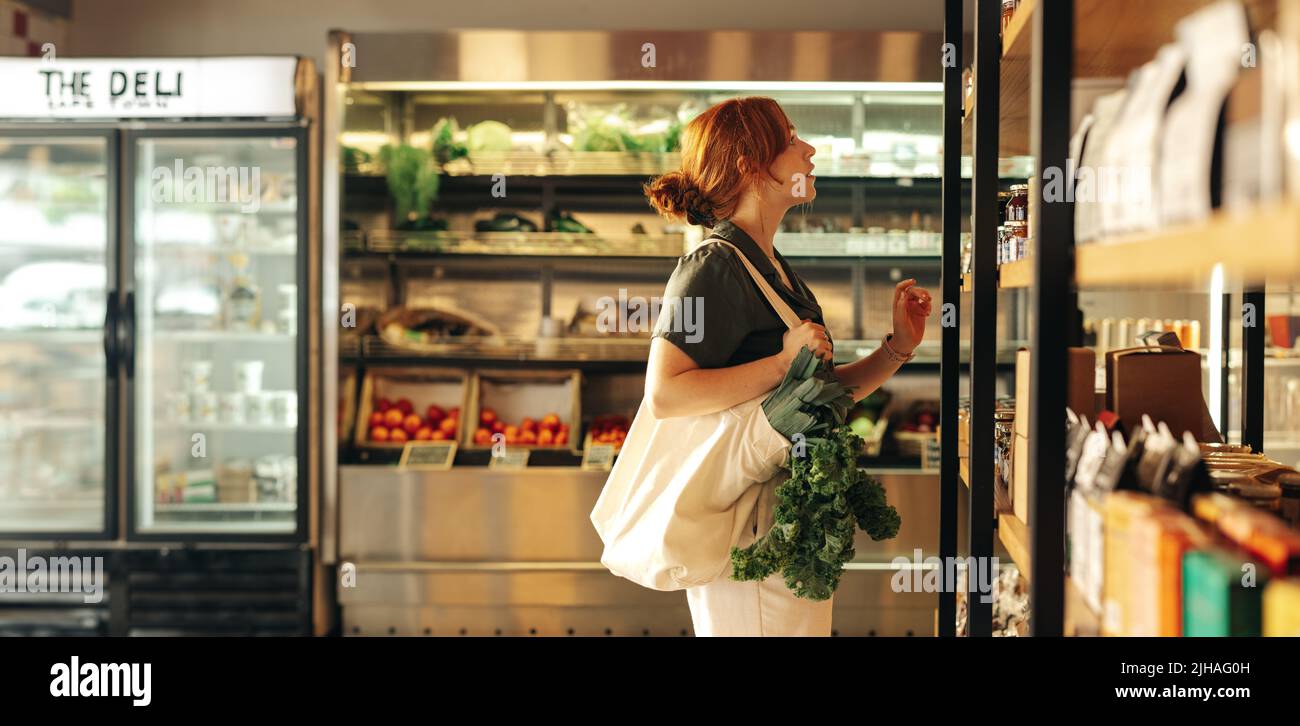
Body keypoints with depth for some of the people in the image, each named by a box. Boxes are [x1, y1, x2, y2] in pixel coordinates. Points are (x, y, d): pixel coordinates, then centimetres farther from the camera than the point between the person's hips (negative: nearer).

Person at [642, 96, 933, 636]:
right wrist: (784, 363, -23)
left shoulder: (774, 270, 16)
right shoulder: (714, 268, -13)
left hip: (795, 525, 9)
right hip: (749, 527, -9)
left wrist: (897, 348, 6)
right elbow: (664, 395, -24)